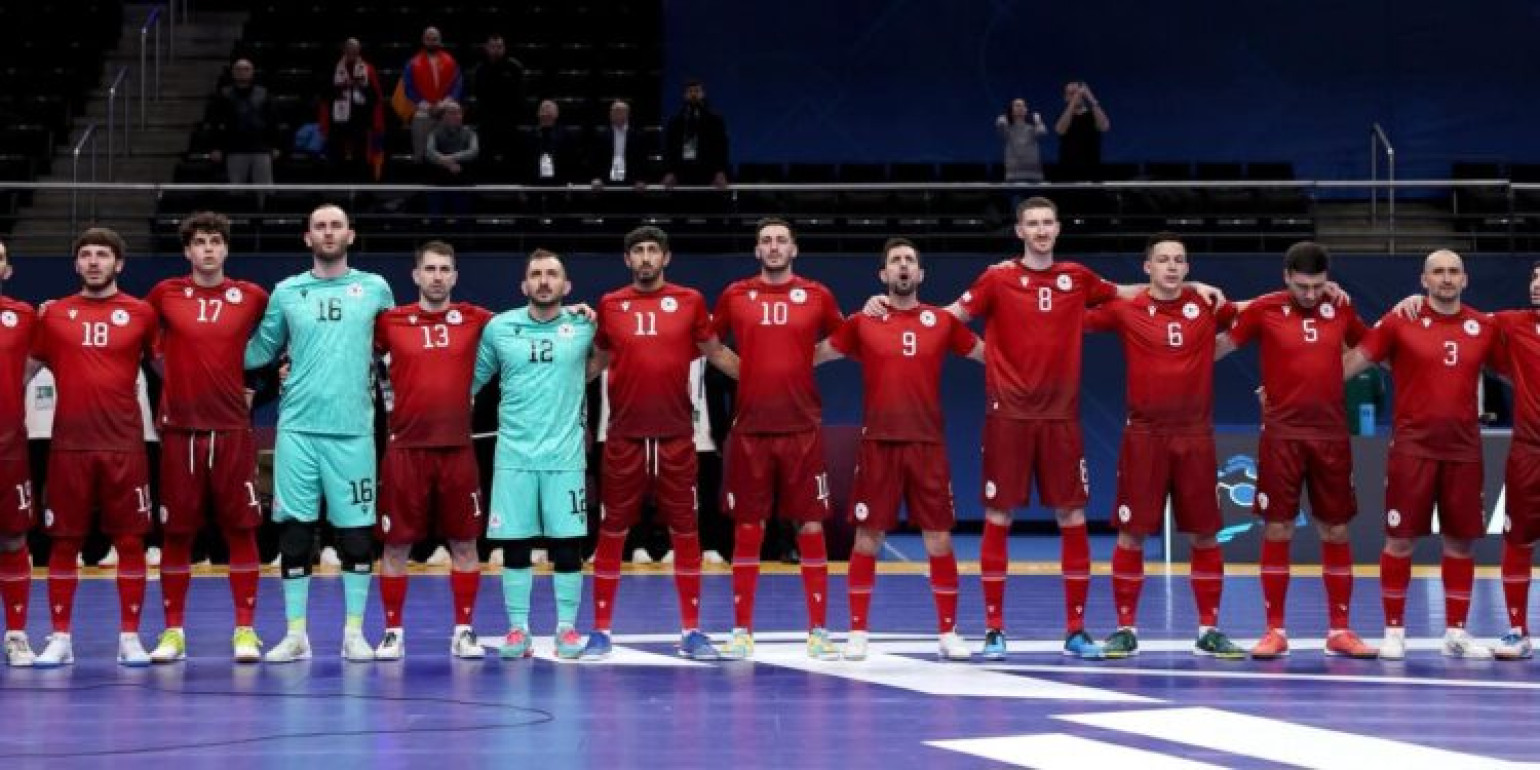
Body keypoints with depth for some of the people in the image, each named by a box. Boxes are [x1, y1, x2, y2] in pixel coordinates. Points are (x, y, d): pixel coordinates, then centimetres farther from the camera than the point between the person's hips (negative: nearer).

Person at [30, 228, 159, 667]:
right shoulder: (54, 314, 8)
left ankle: (130, 638, 8)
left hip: (124, 445, -1)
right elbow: (27, 367, 15)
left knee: (130, 540, 0)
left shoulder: (140, 314, 5)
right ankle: (60, 639, 10)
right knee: (64, 542, 3)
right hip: (69, 445, 1)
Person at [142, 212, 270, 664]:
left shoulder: (251, 297, 3)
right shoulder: (165, 295, 4)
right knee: (175, 532, 3)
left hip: (233, 429, 0)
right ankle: (173, 631, 11)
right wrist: (177, 382, 12)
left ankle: (245, 630, 5)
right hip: (180, 428, 0)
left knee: (241, 529, -1)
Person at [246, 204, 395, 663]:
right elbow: (260, 350, 10)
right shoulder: (286, 292, 8)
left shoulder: (375, 289, 6)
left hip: (353, 429, -1)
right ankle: (296, 634, 10)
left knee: (357, 531, 1)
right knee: (294, 530, 2)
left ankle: (354, 633, 11)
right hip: (297, 427, 1)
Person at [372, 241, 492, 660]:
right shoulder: (389, 322, 1)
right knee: (396, 544, 3)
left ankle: (464, 630, 15)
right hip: (405, 448, -1)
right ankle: (393, 631, 14)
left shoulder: (474, 319, 3)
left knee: (464, 542, 5)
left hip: (457, 448, 1)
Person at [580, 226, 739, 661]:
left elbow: (715, 352, 13)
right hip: (624, 434, 0)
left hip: (675, 434, 0)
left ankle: (691, 631, 11)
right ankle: (601, 631, 10)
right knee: (612, 531, 2)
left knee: (684, 530, 3)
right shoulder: (609, 305, 5)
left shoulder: (689, 302, 3)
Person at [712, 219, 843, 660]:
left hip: (802, 428, 0)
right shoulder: (735, 296, 6)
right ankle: (742, 630, 10)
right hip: (750, 428, 0)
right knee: (747, 529, 3)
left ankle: (818, 630, 6)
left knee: (811, 527, 0)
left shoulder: (817, 296, 5)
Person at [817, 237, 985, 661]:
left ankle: (948, 632, 10)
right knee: (867, 538, 1)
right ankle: (858, 632, 9)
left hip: (928, 444, 1)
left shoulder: (942, 321, 7)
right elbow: (813, 355, 12)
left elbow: (990, 354, 17)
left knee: (939, 539, 1)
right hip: (877, 444, -1)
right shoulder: (863, 322, 4)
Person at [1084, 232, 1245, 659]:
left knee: (1205, 534, 5)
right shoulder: (1127, 310, 0)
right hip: (1143, 434, -2)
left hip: (1195, 435, 2)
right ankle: (1126, 628, 11)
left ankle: (1209, 631, 15)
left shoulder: (1207, 307, 4)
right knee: (1132, 533, 0)